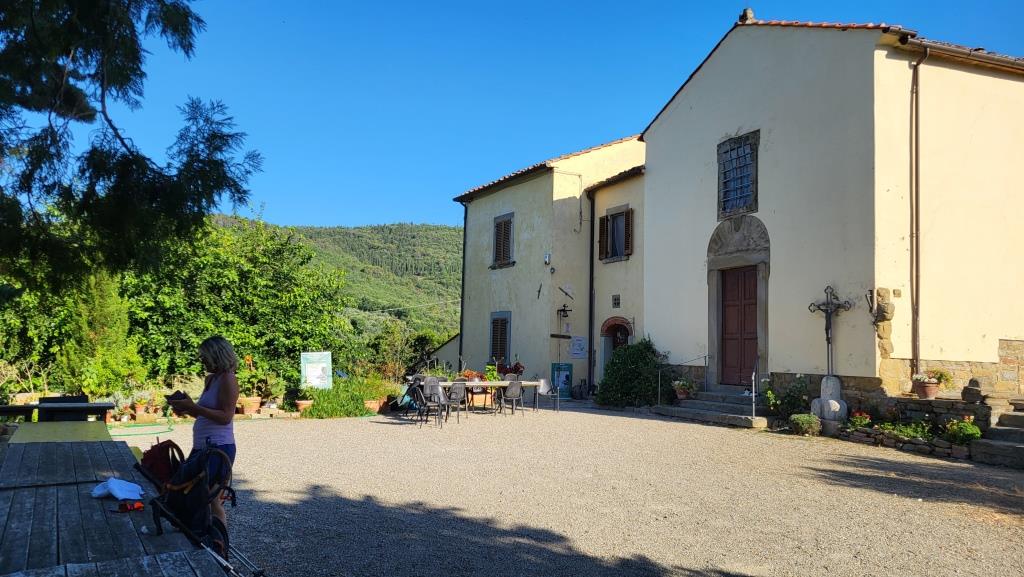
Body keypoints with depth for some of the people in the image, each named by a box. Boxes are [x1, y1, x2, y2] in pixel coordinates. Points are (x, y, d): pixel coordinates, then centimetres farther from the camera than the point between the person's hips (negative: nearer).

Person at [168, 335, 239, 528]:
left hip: (218, 448, -9)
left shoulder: (227, 379, -12)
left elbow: (225, 417, -20)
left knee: (212, 500, -4)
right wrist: (187, 409, 6)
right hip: (202, 447, 9)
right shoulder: (211, 379, 14)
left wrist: (193, 407, -22)